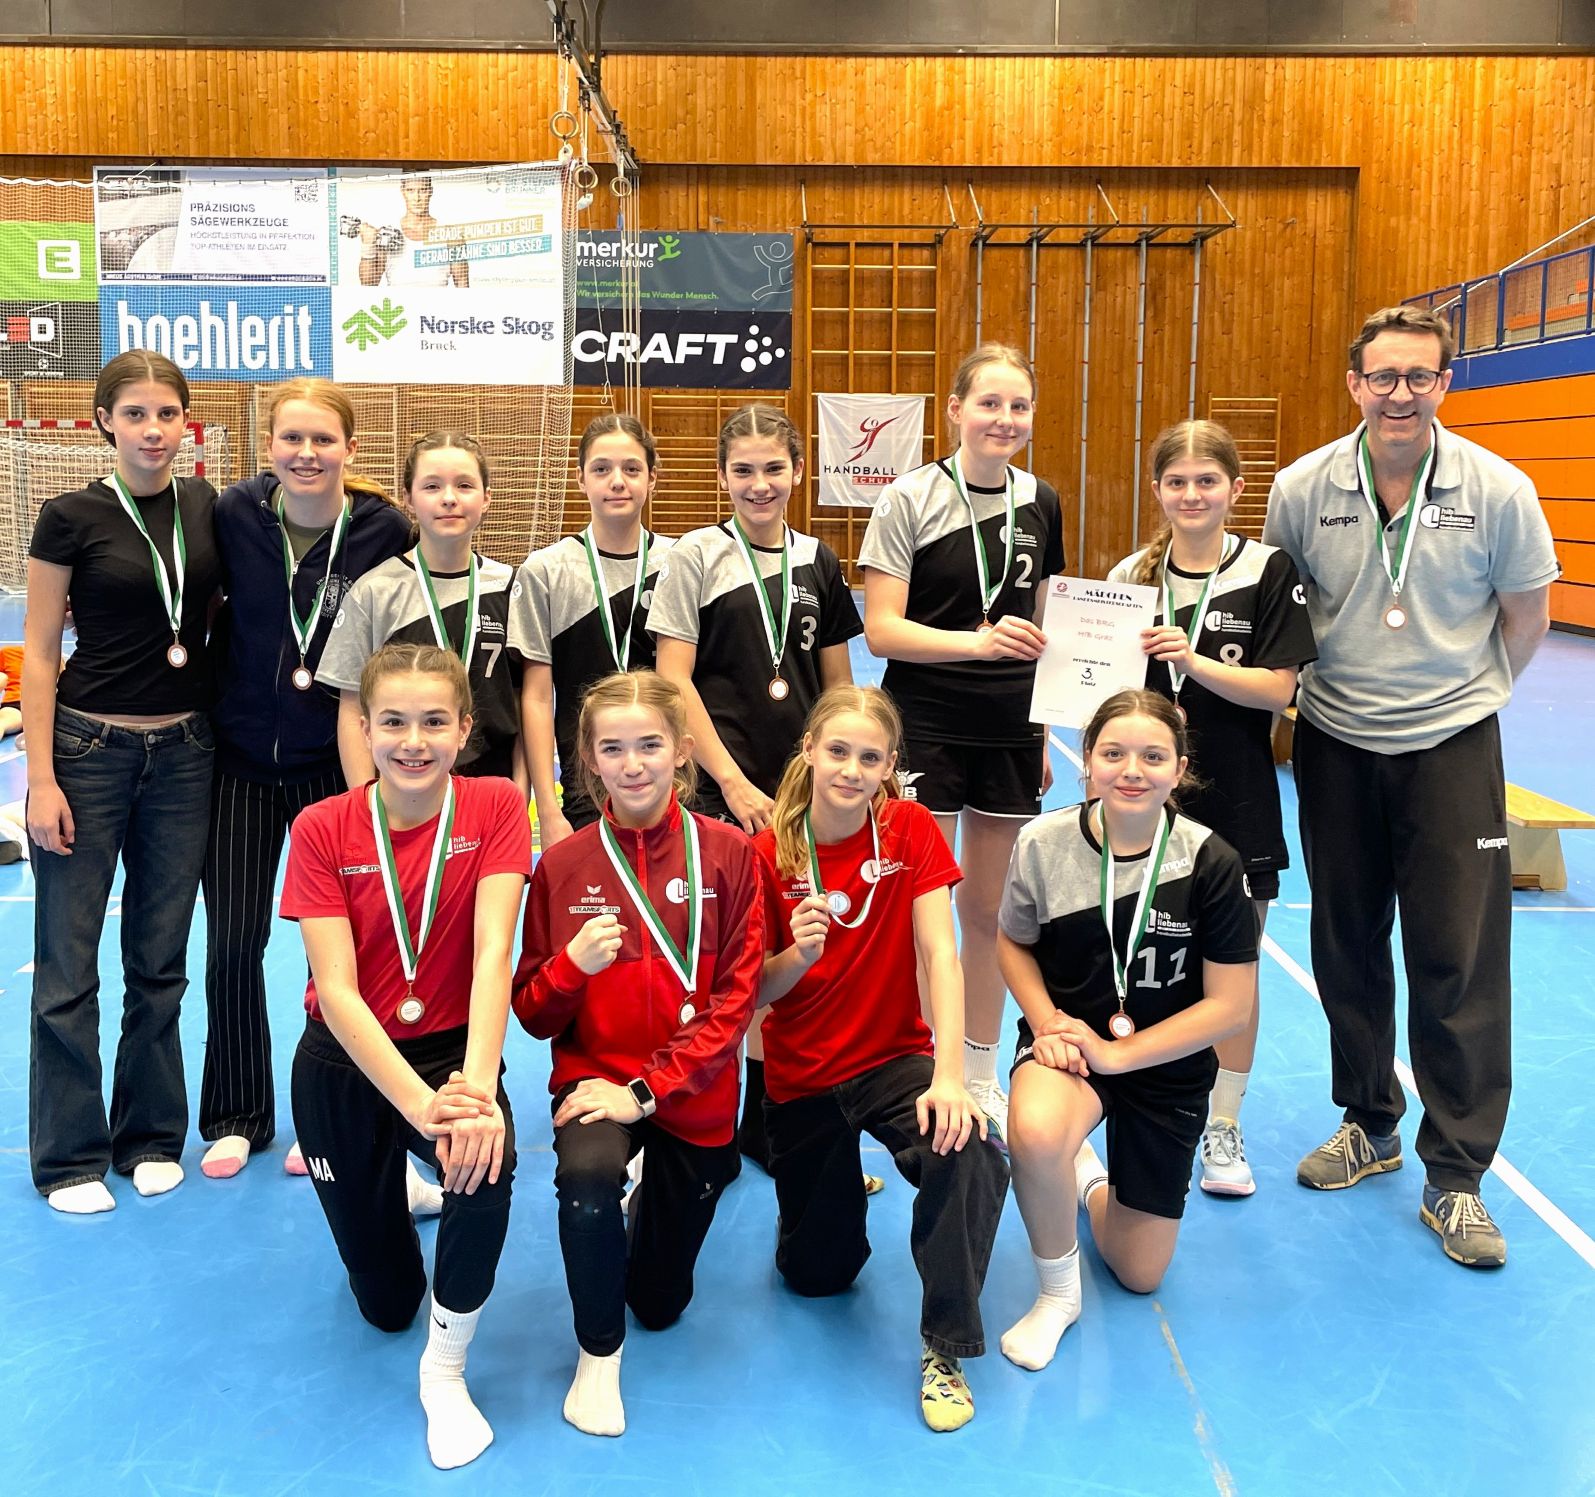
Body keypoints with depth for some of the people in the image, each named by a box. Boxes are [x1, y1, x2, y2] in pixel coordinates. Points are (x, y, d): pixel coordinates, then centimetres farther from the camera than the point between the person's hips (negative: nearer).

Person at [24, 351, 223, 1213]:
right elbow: (38, 653, -6)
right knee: (68, 962, 4)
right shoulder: (73, 518, -7)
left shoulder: (209, 508, 4)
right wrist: (40, 779, -11)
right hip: (89, 750, -3)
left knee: (160, 957, 11)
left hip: (183, 753, 3)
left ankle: (151, 1137, 25)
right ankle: (69, 1156, 17)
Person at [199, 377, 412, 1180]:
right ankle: (235, 1116, 25)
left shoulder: (385, 529, -12)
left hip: (336, 761, -1)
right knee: (233, 943, 5)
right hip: (241, 757, 1)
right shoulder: (234, 513, -9)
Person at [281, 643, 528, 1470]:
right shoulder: (323, 829, -15)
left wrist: (477, 1086, -39)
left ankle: (445, 1369, -9)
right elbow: (336, 991, -21)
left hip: (452, 1051, -1)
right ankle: (390, 1186, 47)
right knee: (386, 1301, 12)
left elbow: (493, 953, -24)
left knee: (486, 1161, -36)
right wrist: (419, 1104, -34)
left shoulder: (495, 806, -15)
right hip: (344, 1064, 1)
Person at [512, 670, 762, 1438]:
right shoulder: (563, 865, -7)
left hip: (693, 1093, 1)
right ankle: (598, 1354, -6)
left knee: (661, 1302, 12)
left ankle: (658, 1193, 46)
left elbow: (734, 1000, -10)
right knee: (587, 1179, -35)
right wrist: (572, 965, -24)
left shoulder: (728, 853, -9)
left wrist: (647, 1089, -18)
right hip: (592, 1074, 0)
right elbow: (534, 1015, -3)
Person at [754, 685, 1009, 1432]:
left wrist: (949, 1077, -29)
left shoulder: (911, 830, -11)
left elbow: (940, 955, -18)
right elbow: (755, 992, -6)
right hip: (800, 1077, 1)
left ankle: (945, 1348, -12)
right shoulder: (769, 852, -11)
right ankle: (835, 1187, 44)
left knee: (971, 1155, -33)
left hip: (894, 1056, -1)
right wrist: (796, 958, -29)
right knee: (817, 1273, 9)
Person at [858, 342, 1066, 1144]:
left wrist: (1044, 731, 15)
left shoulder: (1040, 503, 7)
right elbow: (881, 629, -13)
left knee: (990, 910, 13)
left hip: (1009, 732, 5)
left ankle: (980, 1078, 27)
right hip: (926, 727, -4)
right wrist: (978, 640, -27)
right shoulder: (909, 498, -8)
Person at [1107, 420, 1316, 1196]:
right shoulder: (1130, 575, 3)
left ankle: (1224, 1125, 23)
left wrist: (1194, 662, -23)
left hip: (1235, 799, -2)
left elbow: (1277, 688, -11)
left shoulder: (1267, 572, -5)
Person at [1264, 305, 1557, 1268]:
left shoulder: (1499, 490, -9)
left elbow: (1527, 612, 5)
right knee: (1346, 950, 12)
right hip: (1335, 744, 2)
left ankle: (1455, 1178, 11)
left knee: (1460, 964, -2)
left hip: (1451, 748, -2)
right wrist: (1318, 682, 7)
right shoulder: (1303, 489, -6)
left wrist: (1465, 690, 9)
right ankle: (1370, 1125, 33)